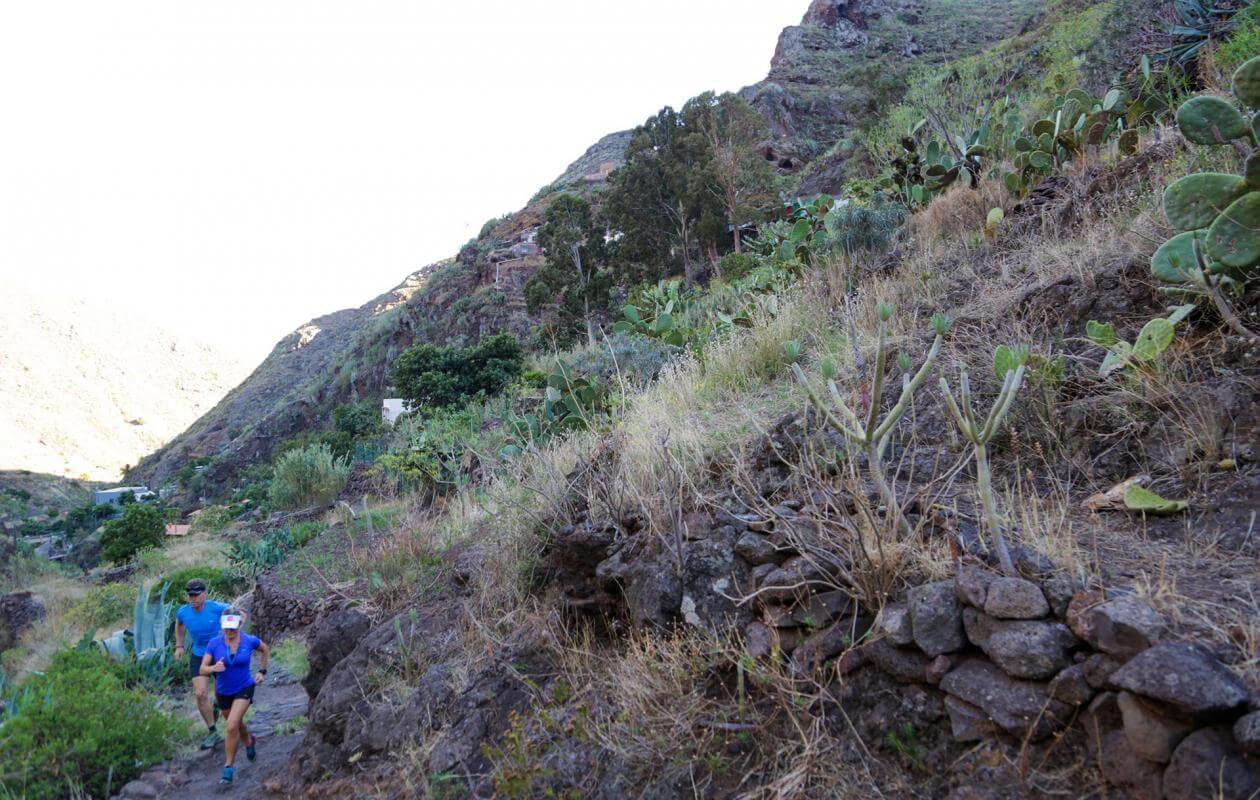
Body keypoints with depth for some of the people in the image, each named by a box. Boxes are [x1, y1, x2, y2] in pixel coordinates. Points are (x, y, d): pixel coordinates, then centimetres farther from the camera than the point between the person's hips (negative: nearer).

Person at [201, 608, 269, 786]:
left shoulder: (249, 641, -17)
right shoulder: (214, 643, -17)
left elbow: (265, 650, 5)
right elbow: (202, 669, -17)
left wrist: (262, 672, 3)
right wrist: (213, 668, -38)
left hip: (244, 689, -3)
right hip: (223, 692, 3)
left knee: (232, 726, -20)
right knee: (237, 724, 25)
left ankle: (229, 766, -2)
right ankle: (249, 742, 58)